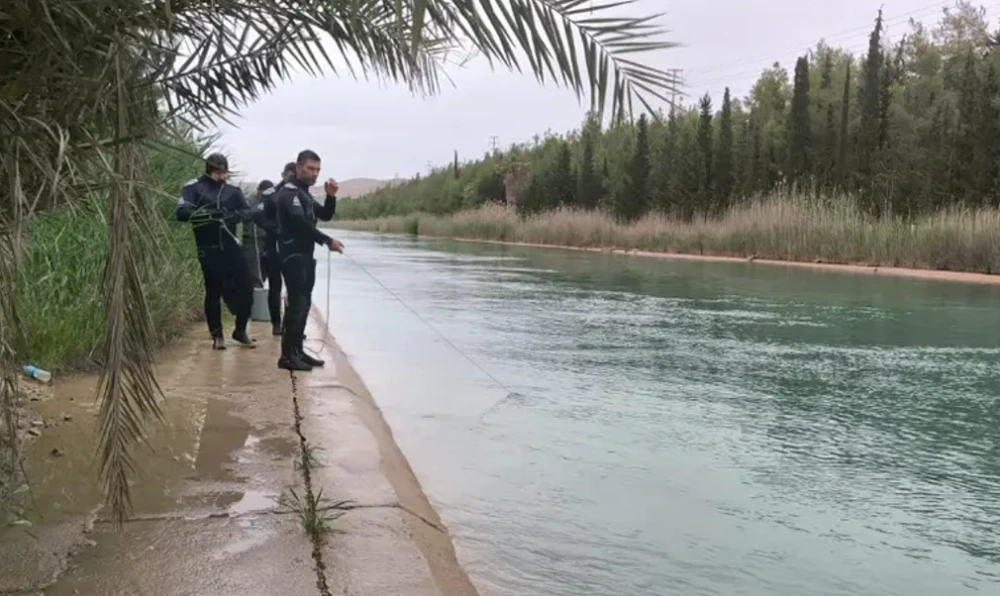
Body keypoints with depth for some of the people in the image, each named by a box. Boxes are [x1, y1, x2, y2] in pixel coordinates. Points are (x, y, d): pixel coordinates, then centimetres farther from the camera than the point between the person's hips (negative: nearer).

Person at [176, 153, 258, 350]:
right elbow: (181, 212, -13)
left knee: (246, 287, 1)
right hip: (209, 249, -3)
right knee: (213, 291, 3)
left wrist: (237, 214, -20)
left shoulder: (232, 191, 11)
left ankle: (240, 330, 18)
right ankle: (217, 335, 15)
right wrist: (205, 213, -28)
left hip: (231, 246, 3)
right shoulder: (193, 188, 0)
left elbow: (249, 212, 3)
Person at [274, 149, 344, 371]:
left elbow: (325, 216, 18)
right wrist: (327, 241, -21)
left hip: (305, 256, 10)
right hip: (293, 256, -10)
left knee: (303, 304, 11)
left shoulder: (304, 193, 19)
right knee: (298, 303, -14)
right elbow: (300, 222, -22)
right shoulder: (289, 191, -11)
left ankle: (297, 351, 17)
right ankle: (287, 356, -13)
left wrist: (331, 196, 0)